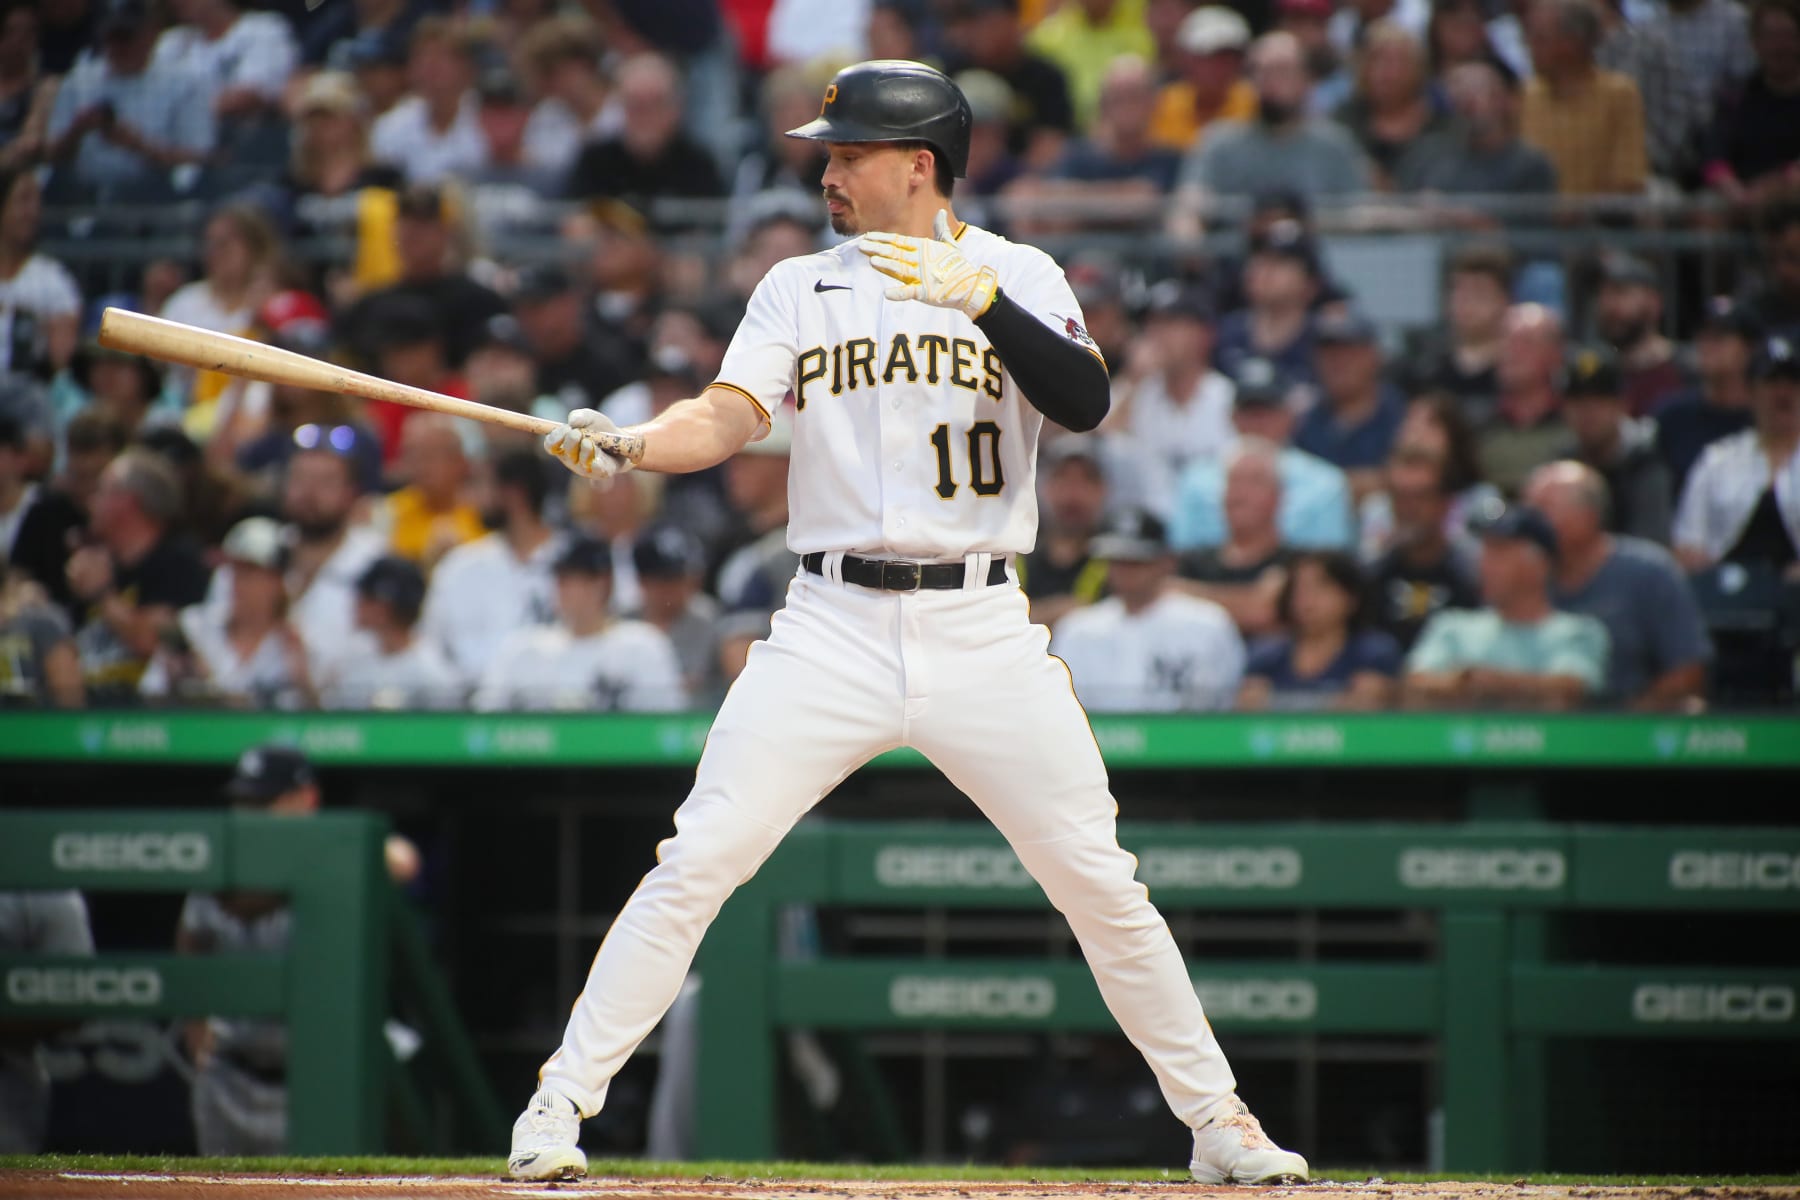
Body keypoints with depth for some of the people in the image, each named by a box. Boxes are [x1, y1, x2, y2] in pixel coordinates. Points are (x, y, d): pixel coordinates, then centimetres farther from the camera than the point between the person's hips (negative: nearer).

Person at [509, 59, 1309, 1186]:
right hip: (833, 628, 1)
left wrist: (981, 303, -27)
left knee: (1102, 882, 0)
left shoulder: (1020, 276, 3)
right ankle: (560, 1103, -2)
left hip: (984, 631, -1)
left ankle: (1215, 1118, 14)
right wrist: (630, 445, -23)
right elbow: (731, 417, -4)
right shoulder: (799, 288, 9)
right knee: (698, 861, -9)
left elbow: (1085, 402, -13)